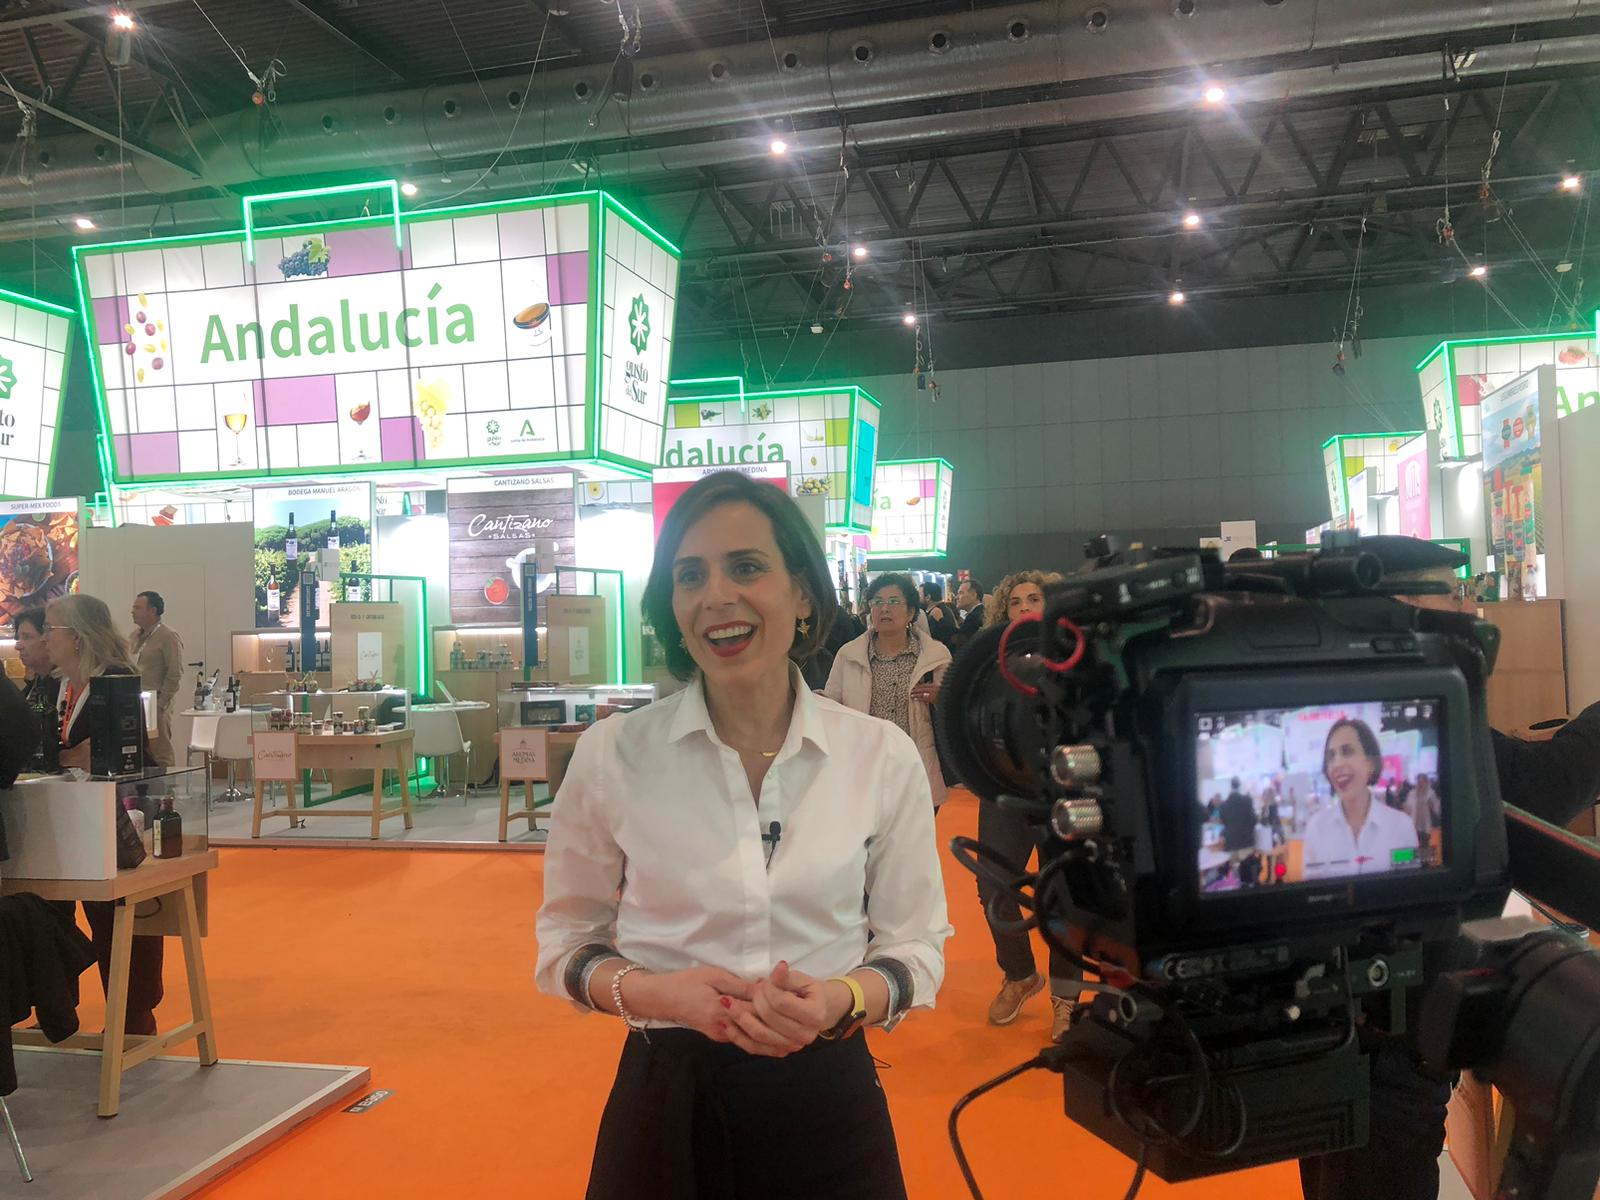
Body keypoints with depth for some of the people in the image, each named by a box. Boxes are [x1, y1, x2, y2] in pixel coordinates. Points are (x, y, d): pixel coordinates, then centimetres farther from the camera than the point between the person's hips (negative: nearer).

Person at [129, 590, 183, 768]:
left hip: (156, 707, -7)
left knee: (160, 754, -6)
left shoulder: (169, 638, -7)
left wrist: (160, 705, -14)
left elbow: (175, 675, -11)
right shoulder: (135, 636, 16)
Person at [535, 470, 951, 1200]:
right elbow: (567, 941, 1)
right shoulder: (610, 755, -9)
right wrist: (654, 993, -18)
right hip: (666, 1100, 0)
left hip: (825, 1098, 1)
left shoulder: (884, 758, -7)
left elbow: (916, 944, 1)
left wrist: (843, 999, -19)